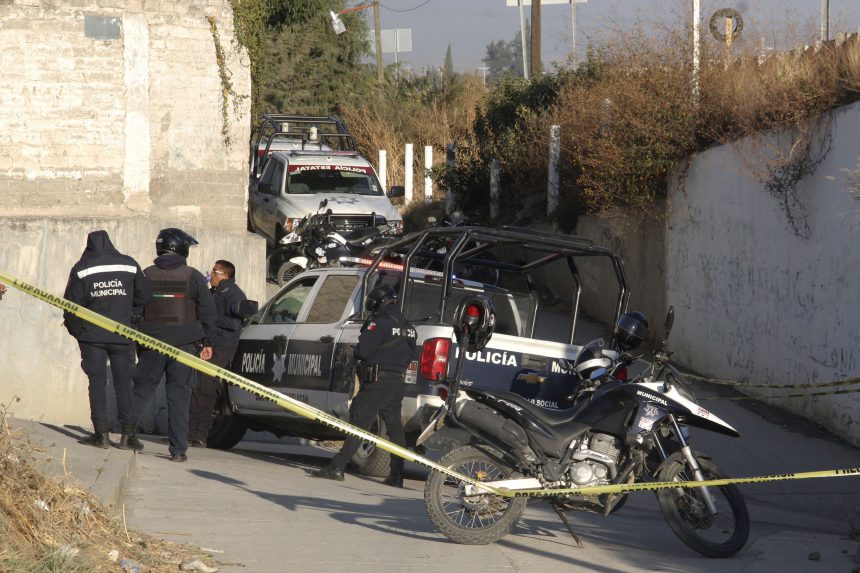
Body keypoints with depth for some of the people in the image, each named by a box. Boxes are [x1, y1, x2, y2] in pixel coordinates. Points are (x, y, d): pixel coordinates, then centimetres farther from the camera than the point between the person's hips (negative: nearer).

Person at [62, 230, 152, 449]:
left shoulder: (81, 269, -3)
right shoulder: (129, 265, 2)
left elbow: (72, 304, -3)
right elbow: (144, 297, 6)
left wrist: (76, 329, 11)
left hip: (92, 335, -1)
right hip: (123, 336, 1)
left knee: (97, 382, 3)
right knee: (124, 382, 6)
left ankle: (101, 433, -2)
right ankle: (128, 434, 4)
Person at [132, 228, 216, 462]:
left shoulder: (146, 275, 4)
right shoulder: (193, 276, -2)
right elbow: (207, 311, -2)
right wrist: (207, 342, 5)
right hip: (185, 345, -1)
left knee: (141, 391, 13)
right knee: (179, 397, 1)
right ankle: (178, 449, -2)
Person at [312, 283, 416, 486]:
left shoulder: (380, 324, -14)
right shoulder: (408, 328, 14)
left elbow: (362, 350, -18)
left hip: (377, 383, -8)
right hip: (397, 384, 8)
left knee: (358, 424, -10)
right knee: (395, 429, 12)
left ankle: (337, 467, -14)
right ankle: (396, 476, 13)